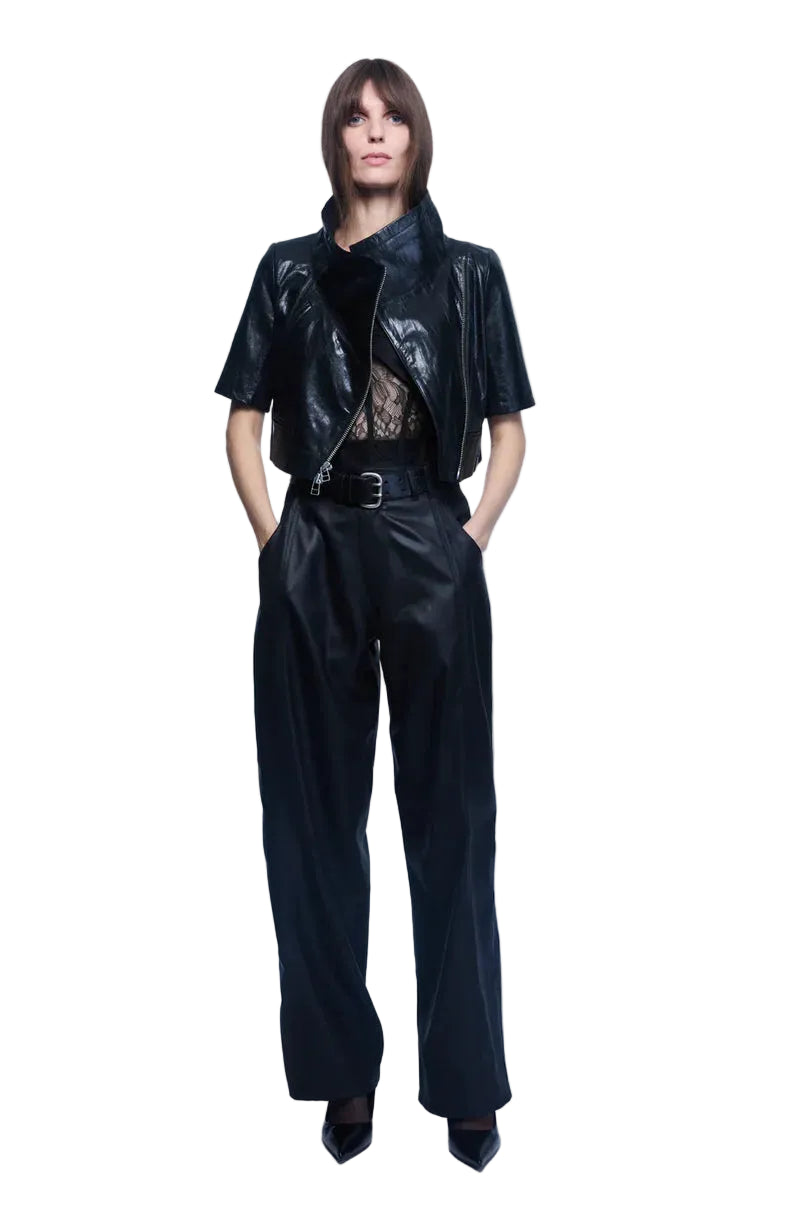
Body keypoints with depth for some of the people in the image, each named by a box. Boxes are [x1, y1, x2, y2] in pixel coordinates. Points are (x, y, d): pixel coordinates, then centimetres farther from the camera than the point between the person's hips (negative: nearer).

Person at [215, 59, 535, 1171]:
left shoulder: (468, 272, 6)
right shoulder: (289, 270, 9)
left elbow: (509, 425, 8)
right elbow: (244, 415, 11)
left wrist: (472, 539, -3)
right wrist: (271, 538, 0)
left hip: (431, 555, -1)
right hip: (313, 559, 2)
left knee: (450, 817, 3)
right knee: (316, 815, 6)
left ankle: (467, 1081, 15)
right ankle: (343, 1071, 20)